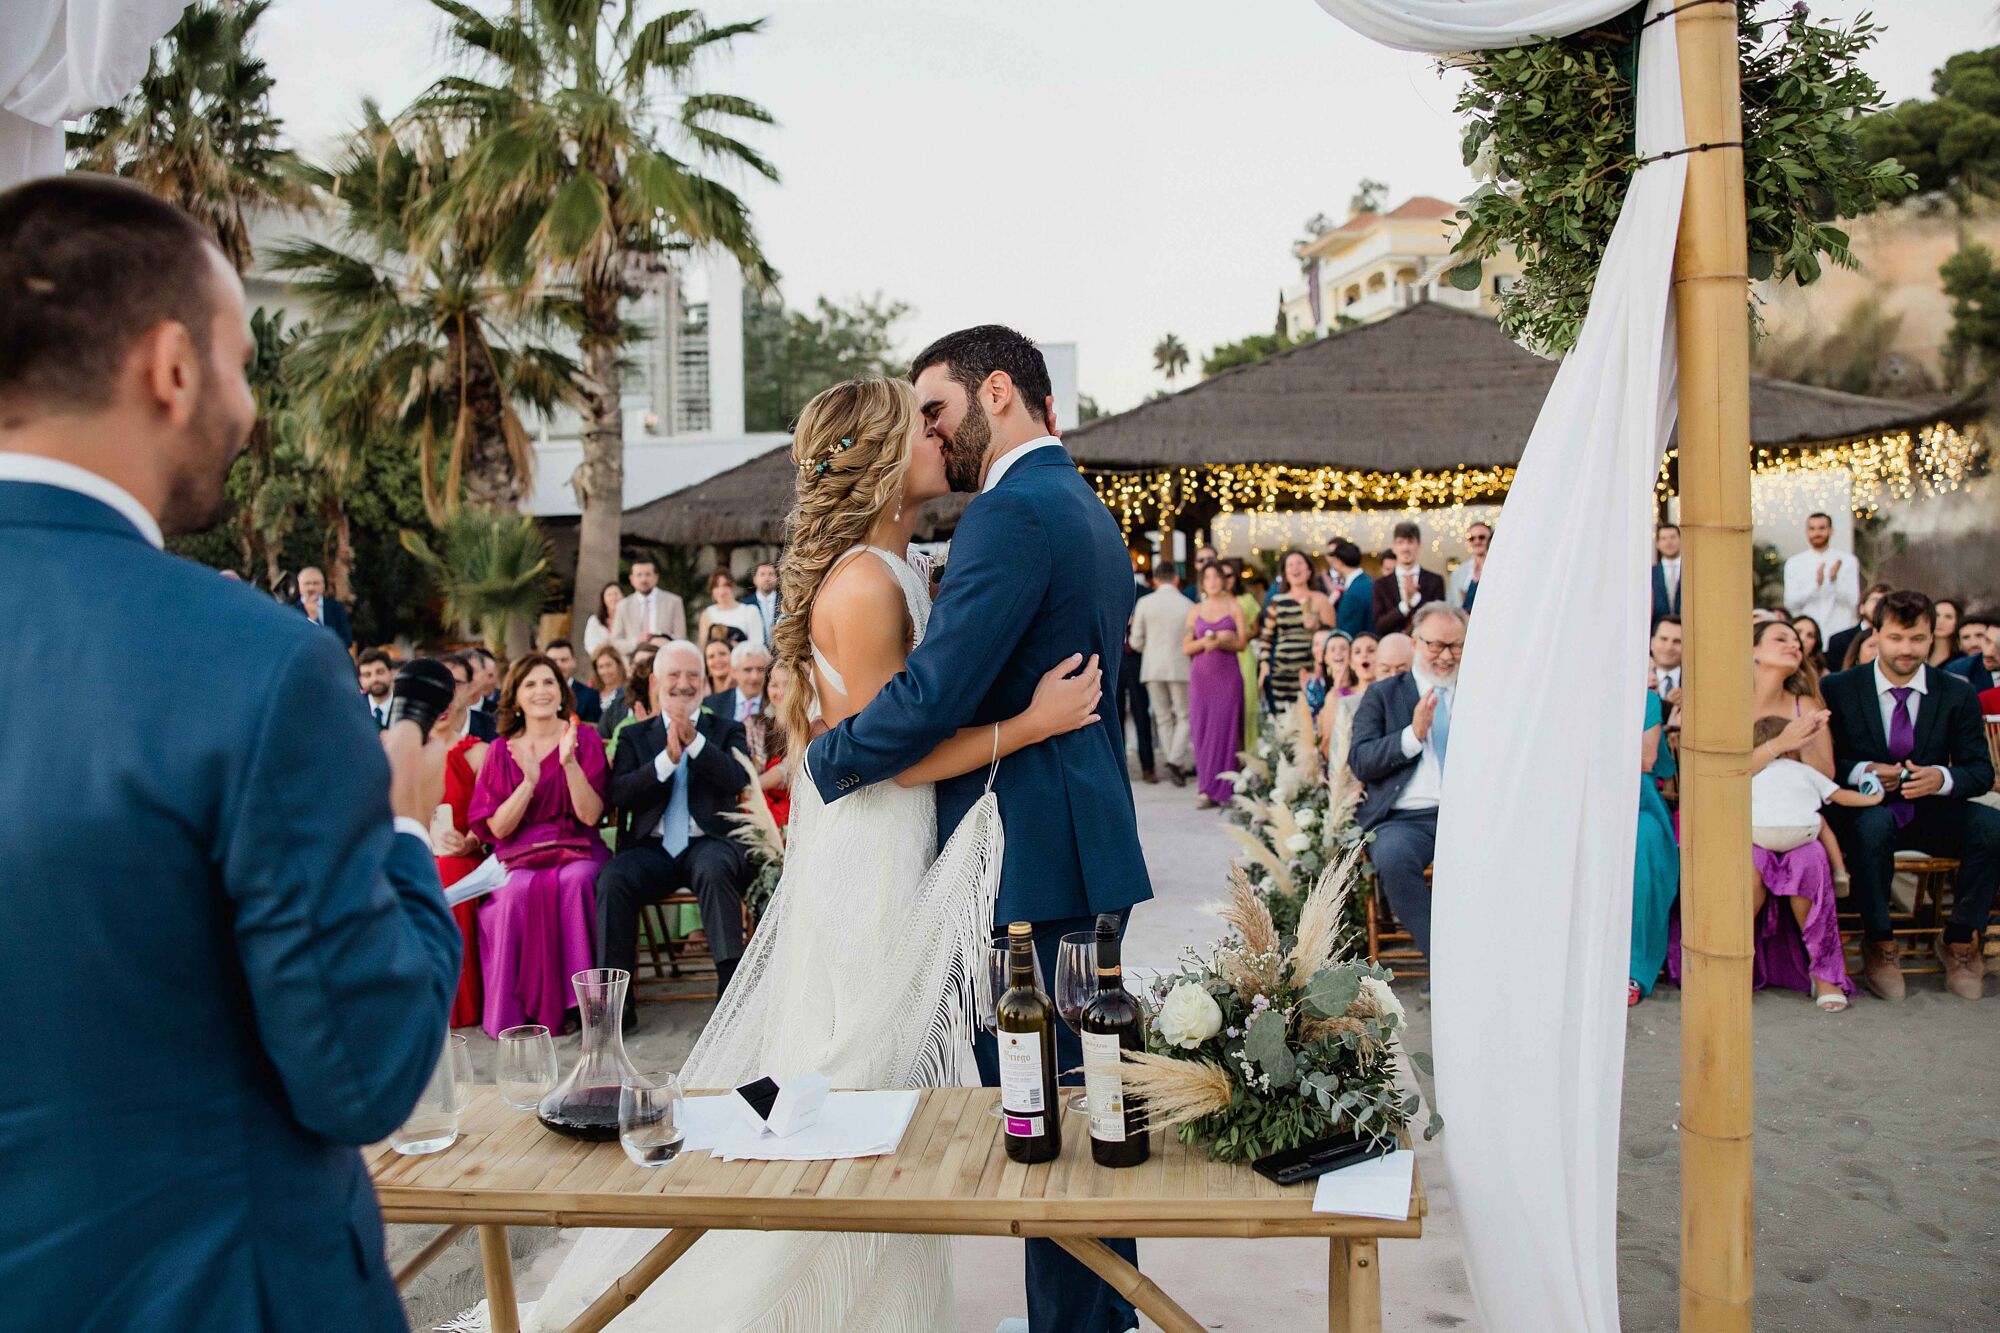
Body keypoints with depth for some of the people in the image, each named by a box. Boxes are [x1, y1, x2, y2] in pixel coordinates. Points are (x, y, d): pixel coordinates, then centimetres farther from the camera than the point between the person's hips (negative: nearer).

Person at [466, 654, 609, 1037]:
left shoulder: (585, 740, 4)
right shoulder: (501, 751, 7)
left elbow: (590, 815, -6)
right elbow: (497, 828, -1)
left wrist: (569, 763, -19)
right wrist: (529, 782, -16)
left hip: (577, 851, 0)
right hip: (519, 858, 1)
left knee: (575, 881, -35)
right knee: (519, 892, -33)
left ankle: (578, 1002, -25)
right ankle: (517, 1010, -20)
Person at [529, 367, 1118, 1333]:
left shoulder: (898, 571, 12)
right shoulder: (863, 584, -19)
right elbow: (893, 755, -20)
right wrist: (1031, 723, -19)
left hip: (900, 866, 10)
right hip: (870, 868, -10)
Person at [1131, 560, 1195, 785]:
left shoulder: (1144, 603, -2)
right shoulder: (1189, 605, -4)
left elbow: (1136, 642, 0)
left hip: (1153, 668, 2)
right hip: (1181, 667, -1)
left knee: (1164, 719, 10)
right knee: (1185, 717, 7)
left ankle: (1176, 766, 11)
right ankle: (1176, 760, -11)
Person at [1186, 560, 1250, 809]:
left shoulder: (1234, 608, 6)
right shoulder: (1195, 610, 10)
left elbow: (1241, 643, 1)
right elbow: (1186, 647, 6)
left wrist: (1219, 642, -14)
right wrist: (1206, 641, -11)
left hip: (1228, 676, -1)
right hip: (1201, 676, 2)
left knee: (1226, 729, -4)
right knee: (1202, 730, -3)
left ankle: (1225, 789, 1)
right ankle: (1207, 789, 2)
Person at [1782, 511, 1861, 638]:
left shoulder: (1848, 560, 6)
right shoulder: (1793, 563, 6)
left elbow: (1853, 601, -1)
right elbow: (1790, 603, -3)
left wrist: (1835, 579, -18)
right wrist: (1816, 583, -17)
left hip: (1840, 632, 0)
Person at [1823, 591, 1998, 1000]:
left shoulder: (1959, 694, 3)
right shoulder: (1837, 689, -3)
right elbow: (1820, 760, -2)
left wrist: (1942, 778, -22)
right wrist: (1862, 771, -22)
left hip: (1931, 813, 3)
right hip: (1866, 809, -2)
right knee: (1874, 824, -37)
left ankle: (1959, 941, -5)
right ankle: (1880, 944, -16)